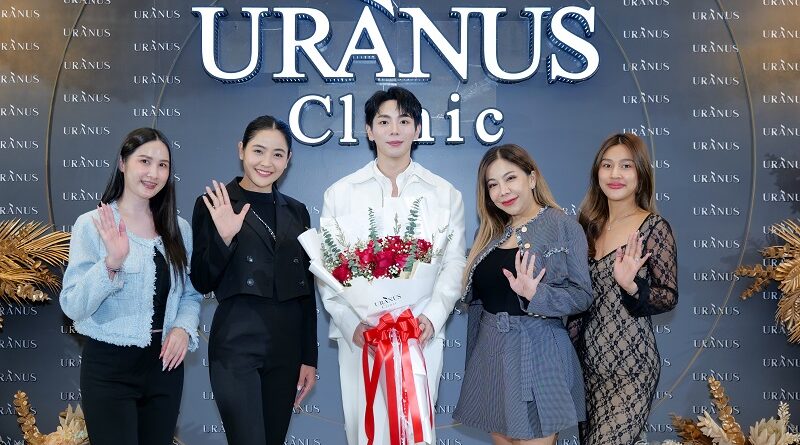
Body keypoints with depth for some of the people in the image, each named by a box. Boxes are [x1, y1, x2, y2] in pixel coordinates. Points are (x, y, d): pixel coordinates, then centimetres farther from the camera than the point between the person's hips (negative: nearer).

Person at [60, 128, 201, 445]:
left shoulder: (179, 229, 6)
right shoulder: (91, 225, -7)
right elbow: (73, 307, -12)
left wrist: (184, 327, -8)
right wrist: (111, 263, -27)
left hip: (165, 363, 4)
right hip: (109, 367, -4)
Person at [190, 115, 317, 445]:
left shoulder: (296, 212, 12)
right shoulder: (215, 205, -1)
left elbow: (306, 291, 12)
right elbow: (202, 284, -3)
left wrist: (309, 359, 9)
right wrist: (224, 237, -19)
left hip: (287, 347, 4)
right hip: (237, 345, -4)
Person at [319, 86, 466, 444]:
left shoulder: (446, 194, 8)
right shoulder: (340, 194, 6)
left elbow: (454, 263, 4)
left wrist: (433, 315, -12)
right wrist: (351, 323, -11)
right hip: (360, 335, 0)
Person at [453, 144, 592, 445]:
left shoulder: (563, 227, -7)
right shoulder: (490, 233, 11)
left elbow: (582, 295, -11)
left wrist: (535, 294, -25)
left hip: (537, 353, -5)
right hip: (490, 353, 6)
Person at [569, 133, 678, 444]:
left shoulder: (654, 228, -9)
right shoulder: (589, 224, 7)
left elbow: (669, 297, -7)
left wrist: (631, 286, -23)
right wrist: (570, 346, 10)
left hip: (630, 363, -6)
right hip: (587, 357, 6)